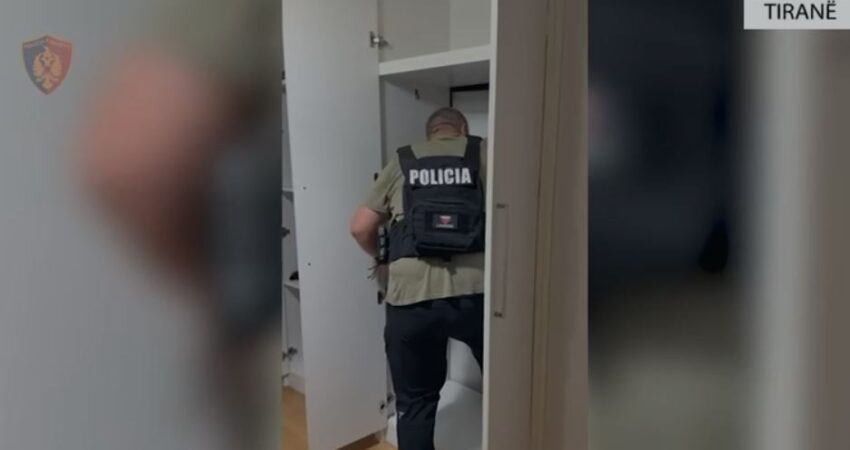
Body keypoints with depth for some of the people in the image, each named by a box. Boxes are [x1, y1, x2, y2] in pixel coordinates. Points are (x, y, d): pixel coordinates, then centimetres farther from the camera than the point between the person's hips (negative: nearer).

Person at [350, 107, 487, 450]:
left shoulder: (401, 163, 14)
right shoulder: (483, 154, 11)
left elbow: (360, 228, 11)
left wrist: (384, 257, 29)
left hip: (411, 298, 1)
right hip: (474, 292, 0)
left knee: (416, 401, 18)